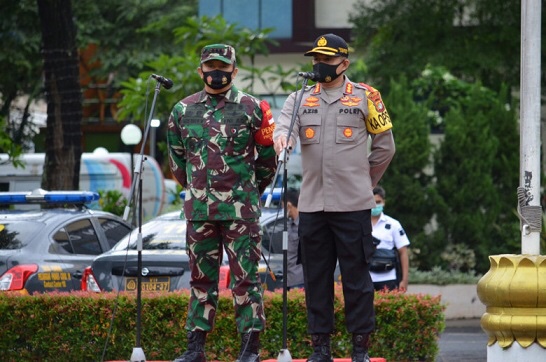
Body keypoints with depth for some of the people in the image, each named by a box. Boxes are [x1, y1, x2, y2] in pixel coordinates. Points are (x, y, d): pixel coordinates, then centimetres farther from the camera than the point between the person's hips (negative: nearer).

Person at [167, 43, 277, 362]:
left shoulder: (251, 108, 0)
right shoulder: (184, 110, 9)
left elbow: (268, 157, 7)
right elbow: (177, 159, 20)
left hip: (241, 210, -3)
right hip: (199, 210, 3)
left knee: (245, 276, -3)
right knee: (201, 277, 8)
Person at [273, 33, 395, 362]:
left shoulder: (365, 97, 3)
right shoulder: (300, 99, 12)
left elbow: (385, 146, 9)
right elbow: (286, 126, -8)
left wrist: (365, 182, 9)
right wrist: (282, 137, -31)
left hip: (353, 205, -3)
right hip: (312, 203, 3)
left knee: (356, 275, -2)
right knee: (316, 277, 7)